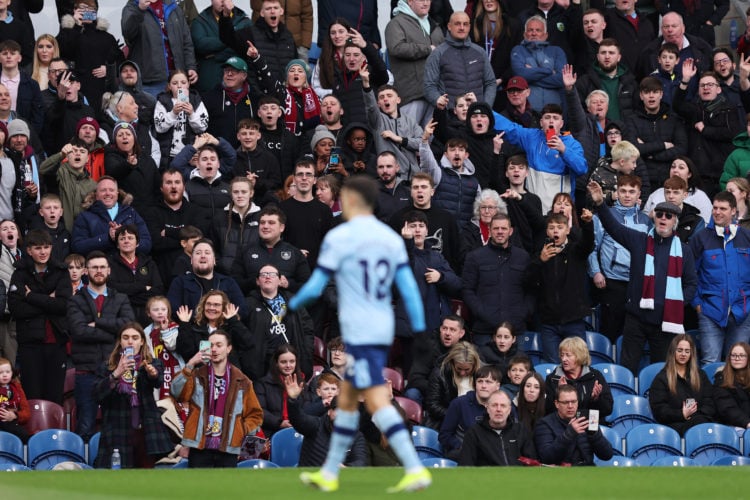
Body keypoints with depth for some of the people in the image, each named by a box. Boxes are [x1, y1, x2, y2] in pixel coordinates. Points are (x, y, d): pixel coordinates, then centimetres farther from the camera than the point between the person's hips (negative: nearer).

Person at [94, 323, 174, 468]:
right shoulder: (107, 368, 7)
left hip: (144, 431, 1)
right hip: (118, 433, -1)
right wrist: (116, 374, -22)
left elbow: (158, 381, -13)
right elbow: (98, 393, -8)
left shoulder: (151, 365, 9)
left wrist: (153, 374, -36)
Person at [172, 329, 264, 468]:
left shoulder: (241, 382, 8)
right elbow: (177, 392, -13)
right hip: (200, 447, -1)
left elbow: (255, 414, 13)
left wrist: (244, 431, -5)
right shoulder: (197, 376, 6)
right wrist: (189, 366, -22)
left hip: (227, 450, 1)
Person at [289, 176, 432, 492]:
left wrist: (294, 303, 13)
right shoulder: (391, 238, 8)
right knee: (346, 399, 17)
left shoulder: (339, 237, -9)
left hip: (359, 333, -8)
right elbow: (409, 288, 4)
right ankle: (329, 474, 24)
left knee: (377, 402, -12)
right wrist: (420, 332, 7)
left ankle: (415, 470, -23)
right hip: (383, 330, 8)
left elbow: (315, 287, -7)